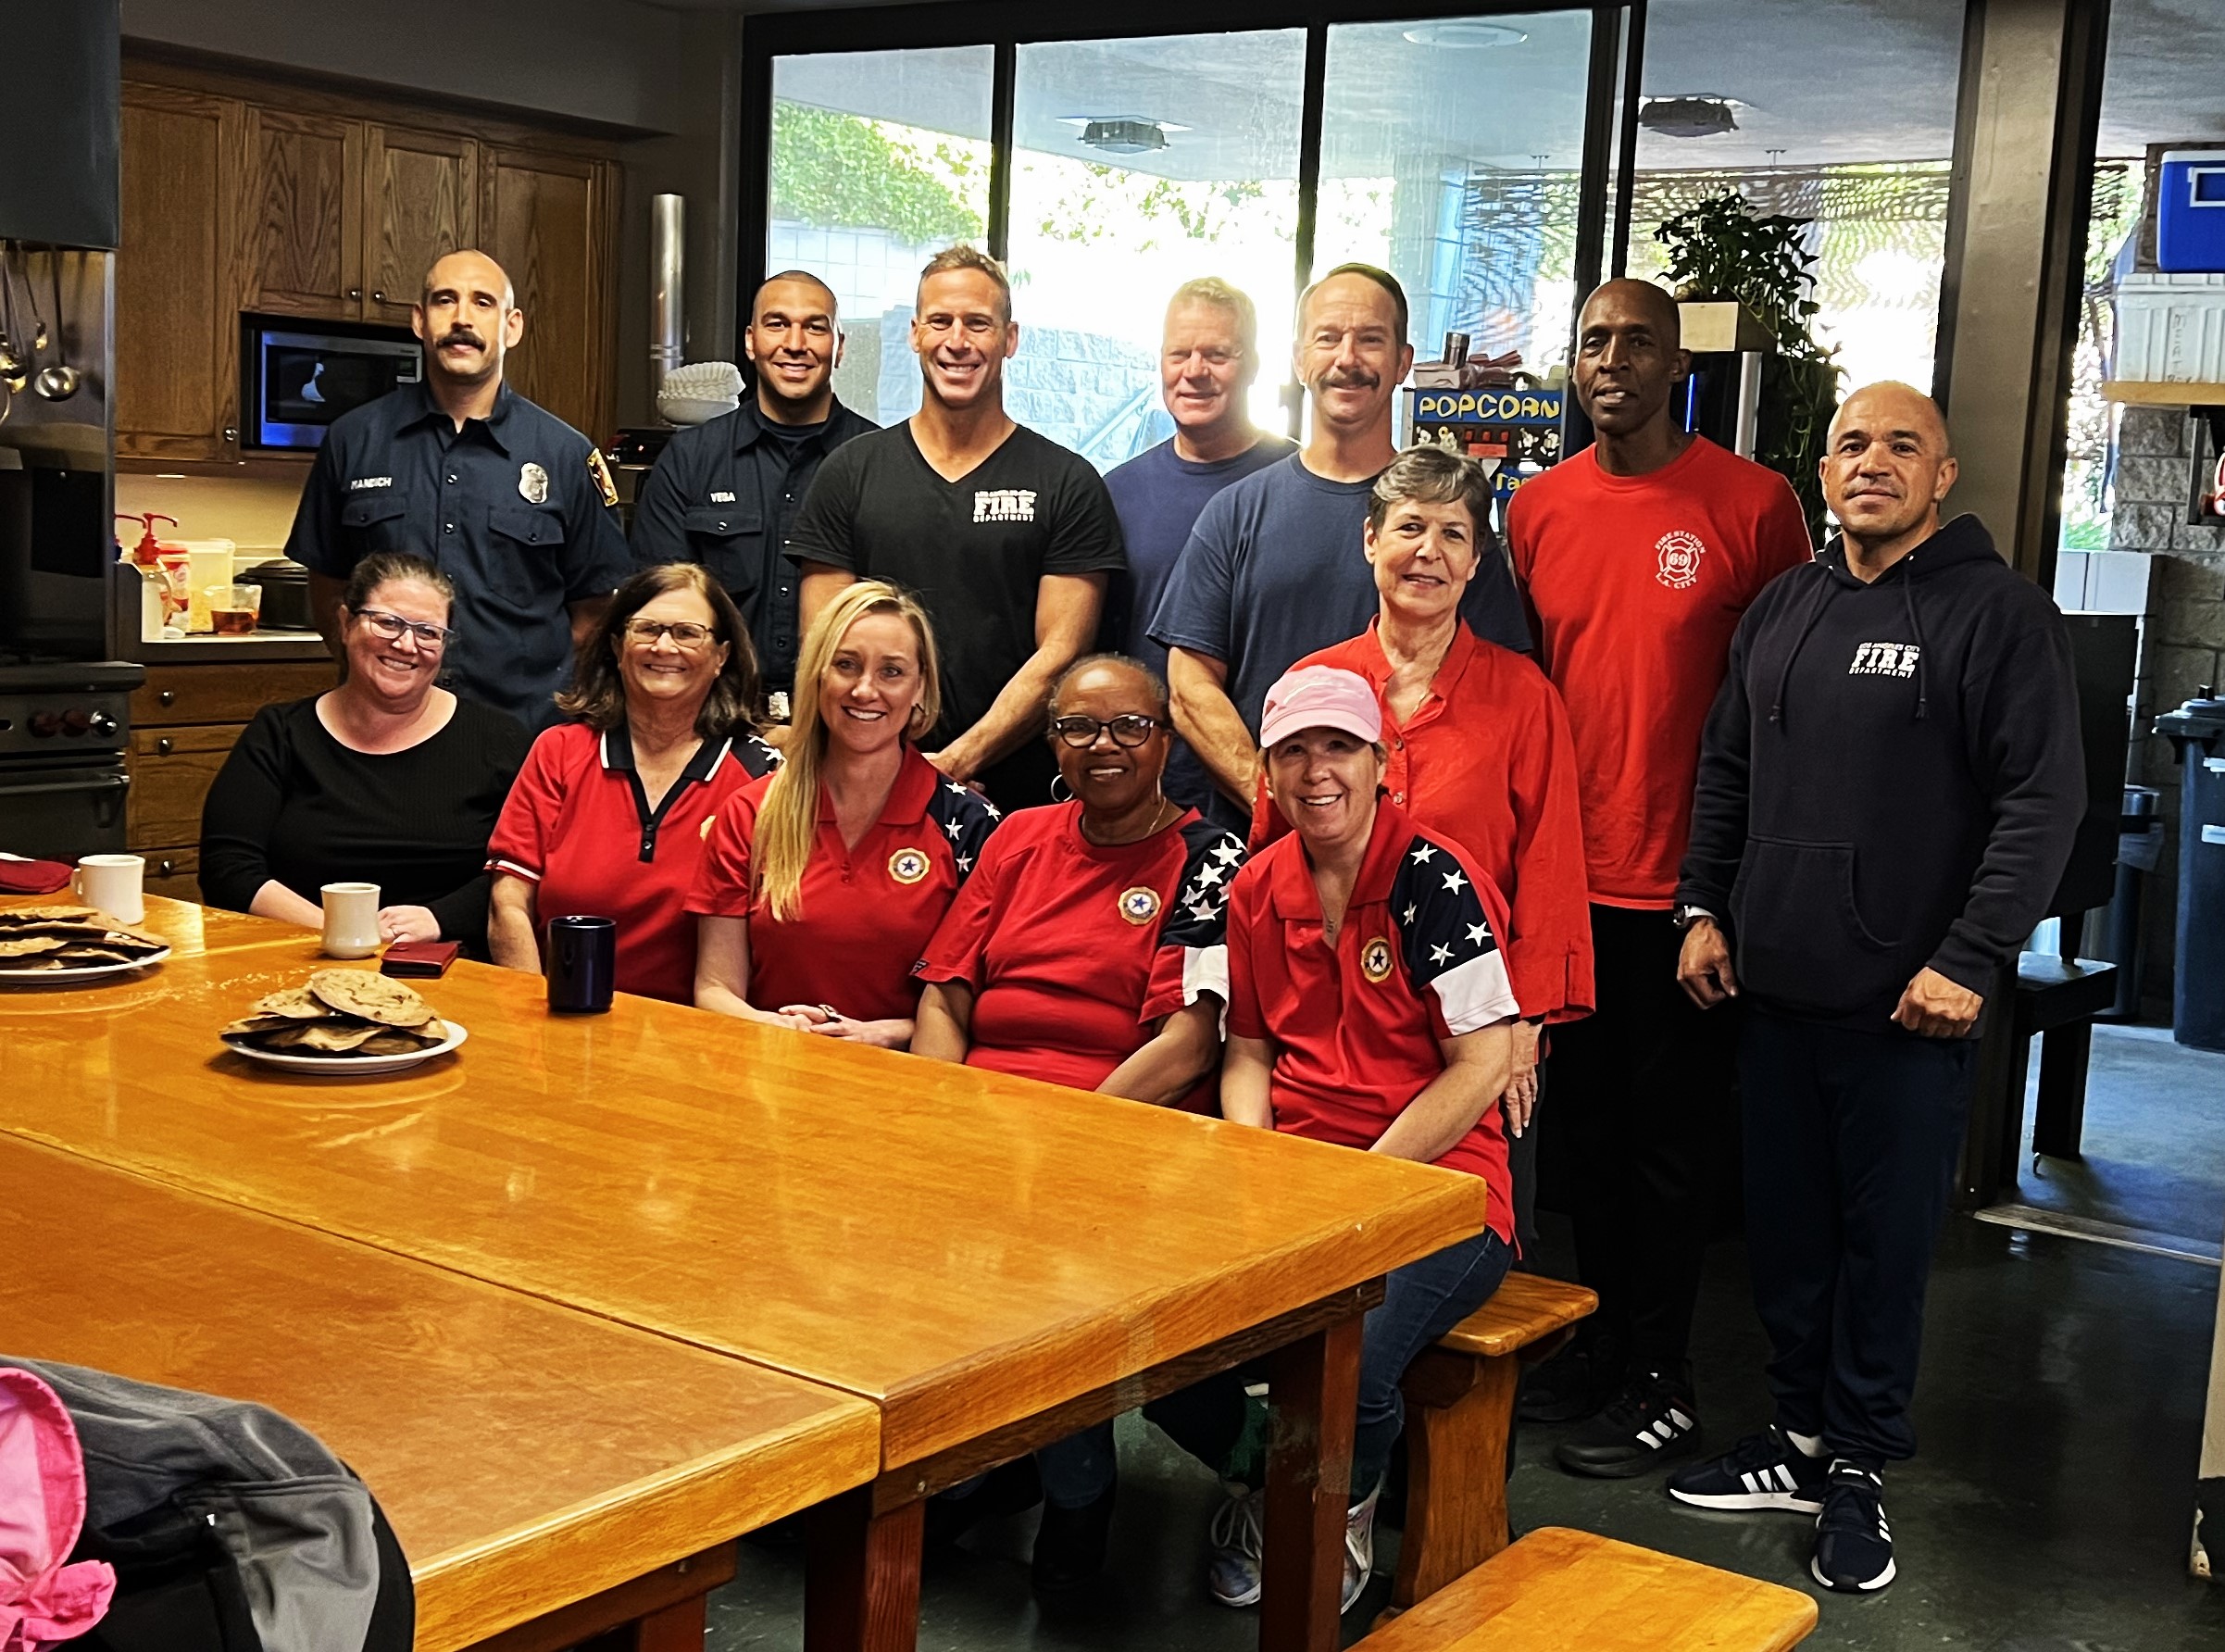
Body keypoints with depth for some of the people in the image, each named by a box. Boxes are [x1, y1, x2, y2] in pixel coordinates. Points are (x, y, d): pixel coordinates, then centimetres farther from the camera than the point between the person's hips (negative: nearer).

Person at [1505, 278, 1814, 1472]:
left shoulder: (1754, 506, -7)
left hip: (1685, 880, -5)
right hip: (1563, 872, 5)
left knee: (1672, 1135, 5)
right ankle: (1603, 1339, 31)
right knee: (1579, 1124, 15)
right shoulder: (1536, 510, 6)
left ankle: (1661, 1382, 17)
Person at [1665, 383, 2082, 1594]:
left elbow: (2044, 799, -12)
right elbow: (1726, 769, 20)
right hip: (1774, 988, 5)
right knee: (1786, 1229, 13)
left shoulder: (1997, 611, -7)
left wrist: (1971, 959, -17)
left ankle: (1859, 1469, 19)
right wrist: (1704, 908, 12)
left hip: (1911, 1003, -5)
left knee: (1885, 1242, 4)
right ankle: (1800, 1436, 28)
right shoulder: (1782, 609, 12)